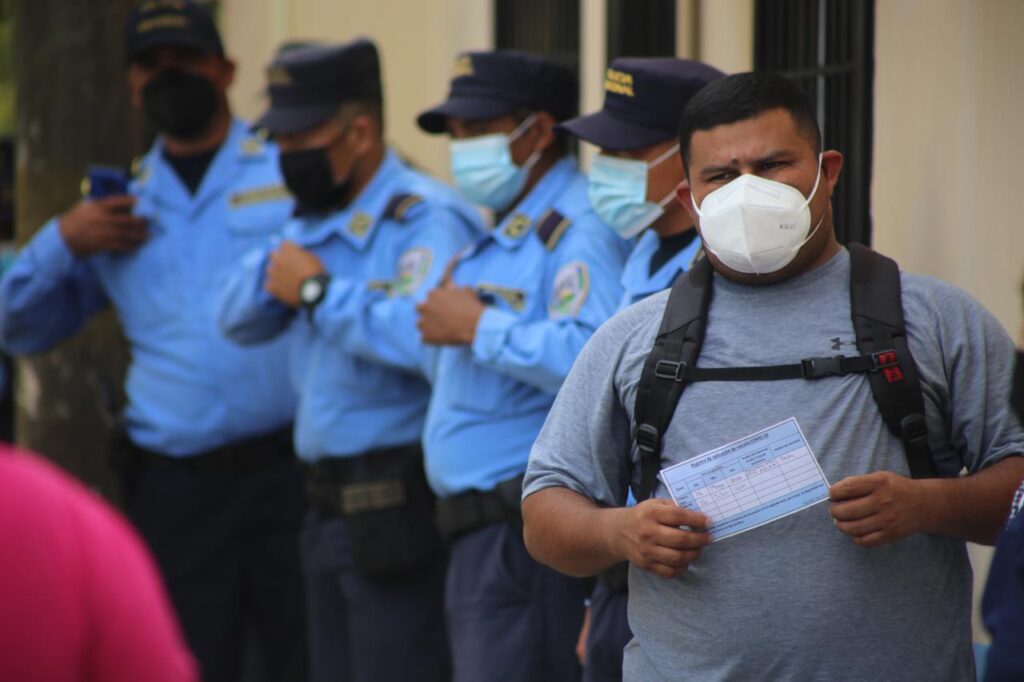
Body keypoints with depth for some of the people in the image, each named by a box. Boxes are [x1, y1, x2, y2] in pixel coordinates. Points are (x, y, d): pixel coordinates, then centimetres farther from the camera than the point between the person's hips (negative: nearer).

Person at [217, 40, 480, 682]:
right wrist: (278, 269, -5)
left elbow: (425, 338, -29)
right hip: (332, 507, 9)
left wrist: (318, 291, -16)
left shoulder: (425, 218, -13)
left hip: (400, 507, -9)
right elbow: (240, 321, 16)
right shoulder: (317, 225, 17)